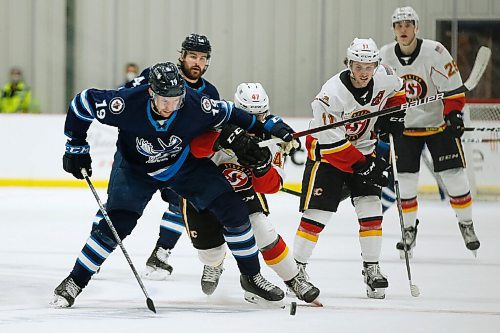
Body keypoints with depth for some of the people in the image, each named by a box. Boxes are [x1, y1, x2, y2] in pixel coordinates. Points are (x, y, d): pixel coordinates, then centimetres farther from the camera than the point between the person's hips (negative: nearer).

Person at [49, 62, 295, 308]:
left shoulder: (195, 105, -29)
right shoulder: (127, 103, -35)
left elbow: (227, 114, -8)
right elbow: (82, 103, -20)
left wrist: (268, 126, -9)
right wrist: (76, 148, -13)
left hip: (186, 164, 2)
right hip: (136, 167, -2)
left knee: (234, 211, -6)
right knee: (115, 225, -17)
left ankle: (251, 277, 13)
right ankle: (74, 282, 1)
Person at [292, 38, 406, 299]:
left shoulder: (384, 78, -14)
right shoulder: (331, 94, -31)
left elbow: (397, 91, 14)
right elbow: (331, 144, -28)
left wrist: (394, 115, -4)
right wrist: (361, 167, -28)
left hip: (363, 149, 5)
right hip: (326, 151, -5)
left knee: (370, 209, -5)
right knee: (317, 213, -8)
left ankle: (372, 269, 4)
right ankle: (297, 266, 4)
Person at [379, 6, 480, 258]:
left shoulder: (434, 52, -18)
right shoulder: (385, 57, -6)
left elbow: (453, 86, -15)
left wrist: (454, 114, -25)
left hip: (438, 124, -3)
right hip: (405, 126, 3)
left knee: (454, 176, -5)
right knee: (405, 180, 0)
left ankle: (466, 225, 12)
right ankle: (409, 229, 15)